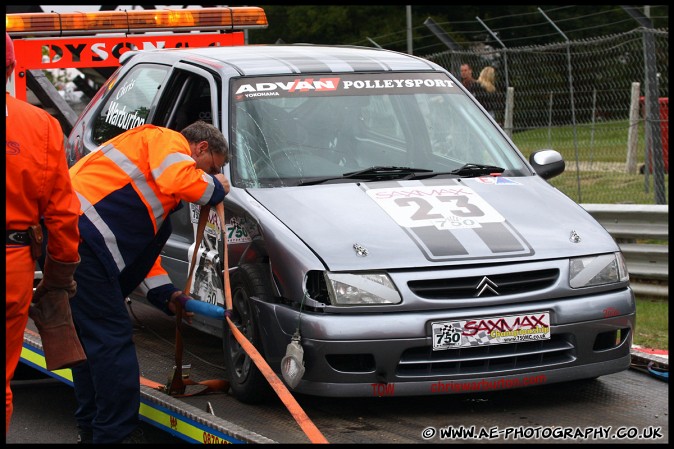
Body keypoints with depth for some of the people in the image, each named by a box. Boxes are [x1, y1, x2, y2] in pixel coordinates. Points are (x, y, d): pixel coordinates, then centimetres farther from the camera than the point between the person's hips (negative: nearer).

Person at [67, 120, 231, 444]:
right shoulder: (168, 141, 4)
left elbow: (143, 247, 30)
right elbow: (178, 181, -19)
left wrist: (164, 294, 20)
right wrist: (215, 187, 2)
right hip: (78, 235, -11)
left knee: (89, 336, 19)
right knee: (112, 338, -8)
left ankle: (92, 429, 29)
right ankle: (117, 434, -5)